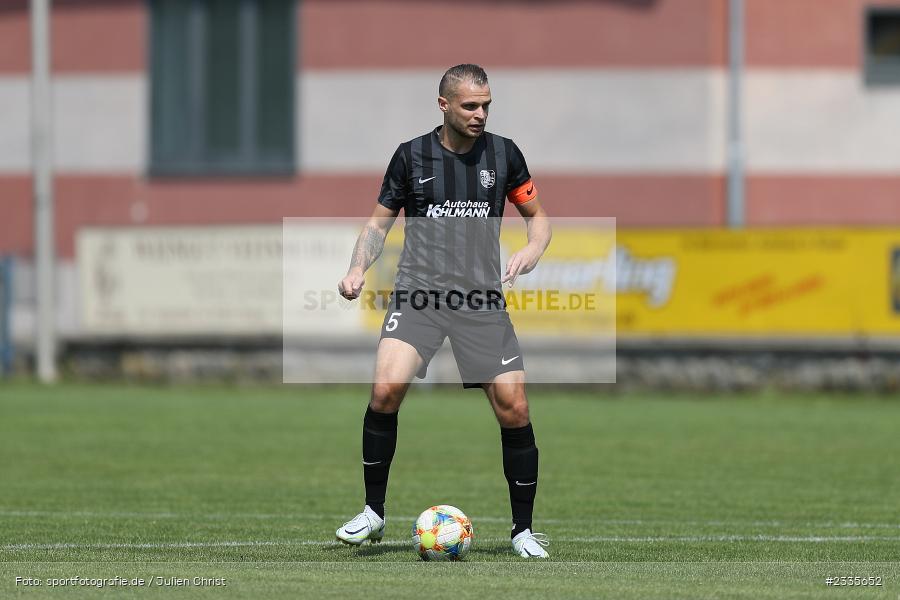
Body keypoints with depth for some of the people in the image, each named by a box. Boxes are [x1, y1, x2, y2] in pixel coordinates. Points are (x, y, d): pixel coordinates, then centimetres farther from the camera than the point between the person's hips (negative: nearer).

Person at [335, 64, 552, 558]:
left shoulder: (503, 154, 5)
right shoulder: (411, 156, 3)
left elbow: (537, 215, 15)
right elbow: (379, 222, 11)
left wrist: (534, 247, -7)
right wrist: (357, 269, -6)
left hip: (482, 301, 1)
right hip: (418, 295, -1)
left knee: (513, 407, -7)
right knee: (386, 389, -22)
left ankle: (524, 530, 9)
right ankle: (373, 513, -6)